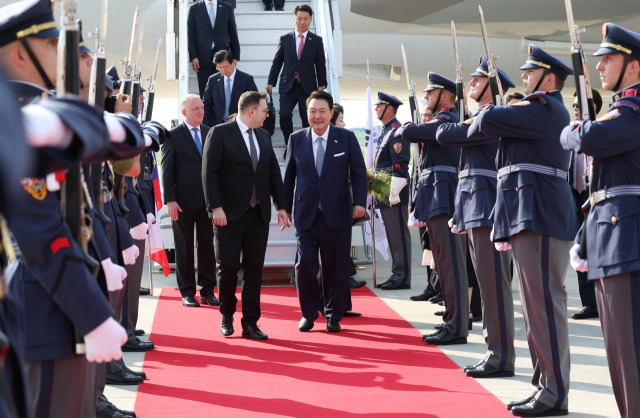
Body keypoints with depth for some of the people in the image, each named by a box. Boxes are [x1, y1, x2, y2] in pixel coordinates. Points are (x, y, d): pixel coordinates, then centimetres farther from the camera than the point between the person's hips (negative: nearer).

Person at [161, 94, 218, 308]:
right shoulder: (173, 136, -3)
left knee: (207, 246, 6)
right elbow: (166, 169, -5)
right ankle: (187, 292, 13)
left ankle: (207, 291, 15)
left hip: (207, 200, 4)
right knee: (184, 249, 5)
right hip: (184, 202, -4)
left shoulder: (210, 133, 9)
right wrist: (169, 200, -12)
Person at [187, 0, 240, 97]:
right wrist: (193, 57, -6)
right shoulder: (194, 9, 5)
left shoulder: (227, 8, 7)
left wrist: (235, 57, 5)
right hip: (203, 57, 0)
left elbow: (233, 34, 10)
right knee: (205, 92, 0)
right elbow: (190, 35, 4)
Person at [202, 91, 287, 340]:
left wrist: (281, 206, 10)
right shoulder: (220, 133, -5)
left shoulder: (264, 136, 14)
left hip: (259, 214, 5)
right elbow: (209, 172, -10)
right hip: (229, 215, -5)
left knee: (254, 269, 4)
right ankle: (227, 315, 21)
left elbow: (273, 172, 17)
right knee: (228, 266, -1)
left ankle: (250, 323, 9)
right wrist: (216, 207, -17)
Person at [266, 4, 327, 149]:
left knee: (308, 119, -1)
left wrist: (321, 85, 1)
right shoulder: (285, 39, 9)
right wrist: (271, 83, 6)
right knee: (284, 115, -14)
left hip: (308, 88, 0)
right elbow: (277, 63, 11)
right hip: (287, 87, 0)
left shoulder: (316, 40, 7)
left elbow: (320, 64, 8)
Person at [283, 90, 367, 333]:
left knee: (336, 268, 3)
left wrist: (359, 202, -5)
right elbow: (289, 176, 11)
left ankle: (333, 316, 19)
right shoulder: (296, 140, 5)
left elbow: (358, 172, 6)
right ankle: (308, 313, 17)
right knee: (304, 265, -3)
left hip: (337, 215, -1)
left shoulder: (346, 138, 2)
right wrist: (287, 207, 10)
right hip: (306, 215, 1)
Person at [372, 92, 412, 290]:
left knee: (399, 234, -7)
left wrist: (393, 193, -21)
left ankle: (402, 276, -5)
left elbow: (400, 166, -18)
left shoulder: (397, 131, -11)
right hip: (385, 194, 10)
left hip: (394, 193, -10)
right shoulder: (385, 132, 20)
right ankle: (397, 274, 17)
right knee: (392, 234, 12)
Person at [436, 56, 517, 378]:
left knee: (493, 282, -8)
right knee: (486, 281, 12)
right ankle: (495, 351, 17)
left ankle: (502, 357, -5)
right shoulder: (481, 117, 21)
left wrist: (445, 126, 8)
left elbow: (444, 136, -12)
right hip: (474, 207, 10)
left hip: (487, 206, -10)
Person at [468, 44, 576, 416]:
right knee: (535, 302, 12)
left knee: (544, 301, -9)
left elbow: (489, 121, -16)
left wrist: (477, 124, 4)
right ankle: (544, 385, 19)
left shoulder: (545, 108, -10)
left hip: (541, 215, -11)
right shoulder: (544, 111, 24)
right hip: (529, 216, 11)